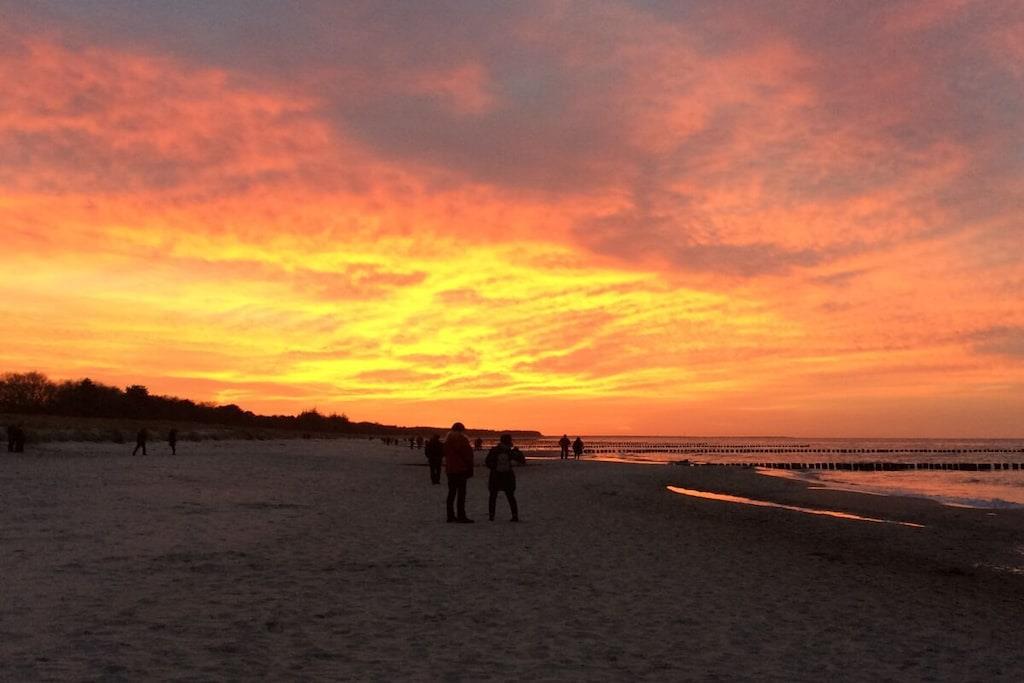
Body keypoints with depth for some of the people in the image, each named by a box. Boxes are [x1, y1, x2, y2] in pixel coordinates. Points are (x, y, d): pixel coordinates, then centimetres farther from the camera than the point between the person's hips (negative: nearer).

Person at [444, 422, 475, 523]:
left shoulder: (447, 440, 14)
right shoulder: (462, 439, -9)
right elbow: (468, 455, -10)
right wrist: (470, 469, -4)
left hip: (450, 469, 7)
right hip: (461, 470, -7)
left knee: (451, 492, 12)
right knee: (461, 493, -7)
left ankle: (450, 515, 14)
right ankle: (461, 516, -11)